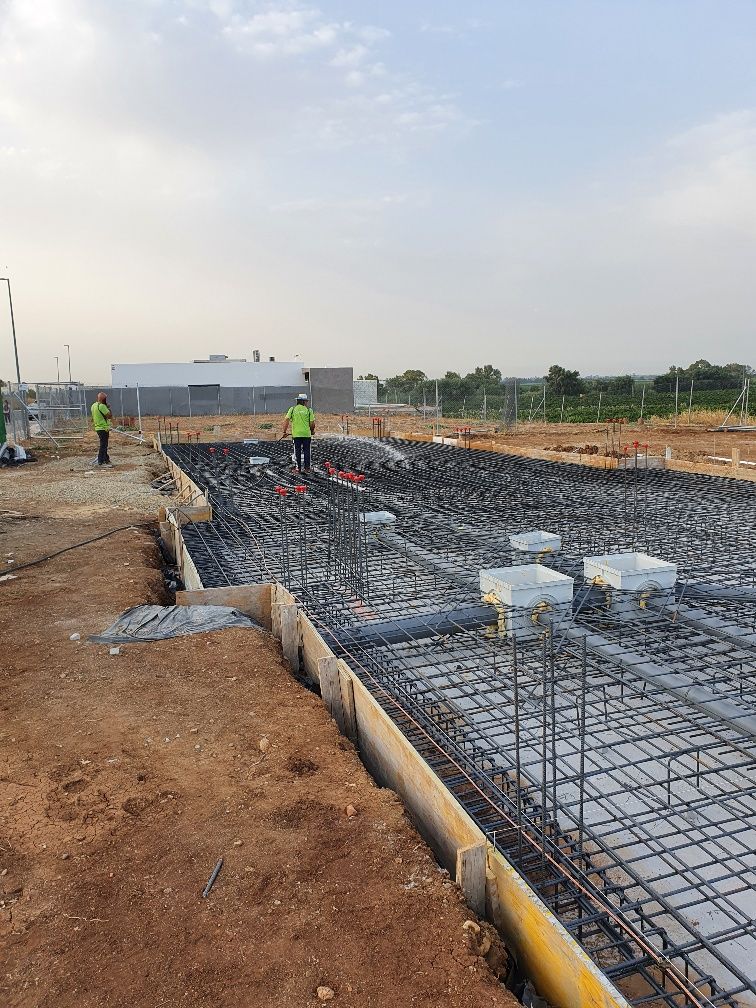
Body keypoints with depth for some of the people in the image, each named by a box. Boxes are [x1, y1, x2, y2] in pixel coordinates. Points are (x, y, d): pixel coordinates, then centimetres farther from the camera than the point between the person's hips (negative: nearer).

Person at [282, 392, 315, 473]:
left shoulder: (292, 409, 3)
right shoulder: (308, 410, 0)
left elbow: (287, 420, -6)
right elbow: (312, 423, -3)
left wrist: (284, 432, -2)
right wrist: (312, 431, 16)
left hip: (296, 434, 1)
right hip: (306, 434, -1)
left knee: (297, 451, 8)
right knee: (306, 451, 7)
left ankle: (299, 468, 9)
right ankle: (307, 468, 8)